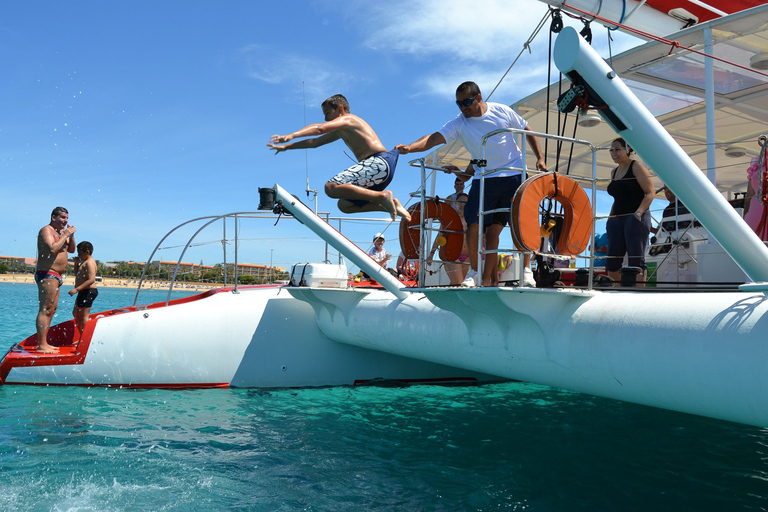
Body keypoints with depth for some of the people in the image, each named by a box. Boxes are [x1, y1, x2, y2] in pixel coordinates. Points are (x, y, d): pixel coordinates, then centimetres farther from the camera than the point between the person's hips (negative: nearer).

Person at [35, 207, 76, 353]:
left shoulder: (60, 232, 19)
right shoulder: (47, 230, -9)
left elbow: (71, 249, 21)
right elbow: (52, 249, -24)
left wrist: (71, 235, 6)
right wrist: (66, 234, -16)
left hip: (56, 277, 10)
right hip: (47, 275, -10)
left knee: (52, 310, 11)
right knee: (45, 309, -12)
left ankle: (44, 343, 16)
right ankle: (41, 346, -14)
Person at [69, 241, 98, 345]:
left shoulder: (89, 262, -15)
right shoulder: (84, 262, 18)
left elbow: (91, 280, -25)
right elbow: (77, 274, 29)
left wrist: (76, 289, -28)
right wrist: (76, 263, 13)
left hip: (88, 292, -11)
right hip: (84, 292, 11)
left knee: (84, 316, -8)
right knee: (76, 313, 20)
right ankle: (81, 337, 28)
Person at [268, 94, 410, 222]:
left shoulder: (347, 119, 1)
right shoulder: (339, 132, 29)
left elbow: (320, 128, -17)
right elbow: (314, 142, 35)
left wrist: (291, 136, -25)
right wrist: (286, 147, 34)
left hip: (379, 162, -10)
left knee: (331, 187, -21)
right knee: (345, 205, 14)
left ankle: (382, 196, -25)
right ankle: (392, 205, 6)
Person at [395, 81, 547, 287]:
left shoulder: (502, 111, -4)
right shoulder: (459, 124, -6)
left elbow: (527, 131, 8)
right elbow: (435, 138, -21)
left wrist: (540, 158, 2)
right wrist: (410, 147, -38)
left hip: (514, 175, -1)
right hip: (484, 179, 1)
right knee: (474, 224, -9)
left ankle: (527, 270, 8)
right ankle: (474, 271, 7)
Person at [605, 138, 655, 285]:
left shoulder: (636, 167, -1)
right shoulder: (614, 172, 20)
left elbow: (651, 192, -9)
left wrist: (638, 213, -21)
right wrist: (610, 217, 15)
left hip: (635, 218, -7)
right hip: (617, 220, 8)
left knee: (636, 261, -10)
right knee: (611, 264, 2)